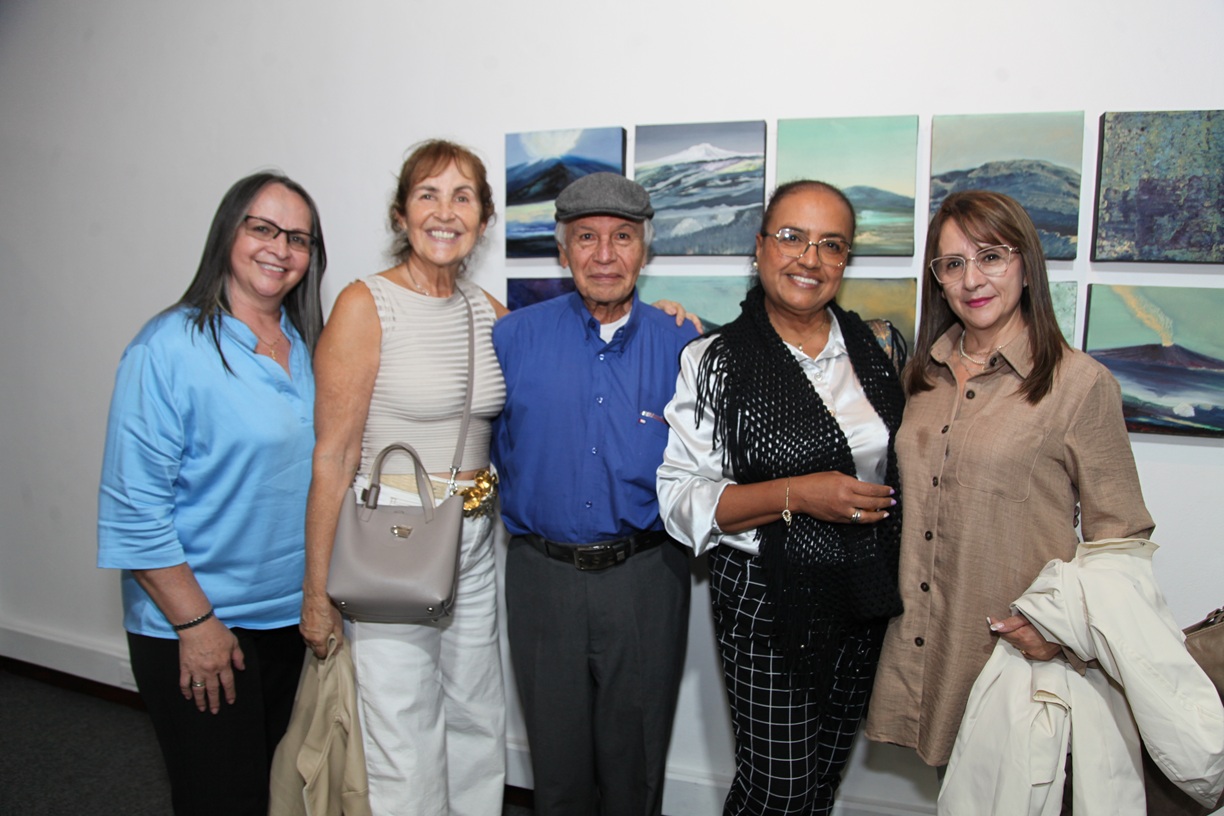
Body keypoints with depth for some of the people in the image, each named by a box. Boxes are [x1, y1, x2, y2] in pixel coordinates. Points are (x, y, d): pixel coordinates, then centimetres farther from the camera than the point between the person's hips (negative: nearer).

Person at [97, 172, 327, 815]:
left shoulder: (305, 349, 6)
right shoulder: (170, 348, -15)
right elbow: (134, 507, -16)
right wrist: (194, 623, -15)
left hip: (292, 617, 6)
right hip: (196, 627, -6)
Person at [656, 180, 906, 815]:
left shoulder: (879, 346, 3)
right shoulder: (714, 361, -11)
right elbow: (680, 496, -14)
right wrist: (795, 495, -24)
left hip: (865, 600, 5)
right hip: (766, 602, -4)